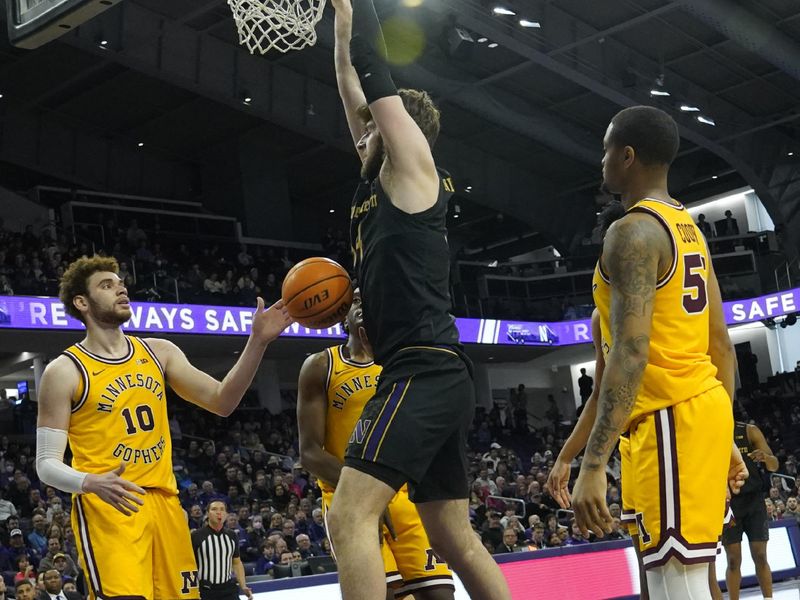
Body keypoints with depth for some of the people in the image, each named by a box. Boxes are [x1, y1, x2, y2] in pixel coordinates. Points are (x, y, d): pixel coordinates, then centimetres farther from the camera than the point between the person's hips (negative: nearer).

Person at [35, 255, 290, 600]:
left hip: (164, 501, 5)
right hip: (106, 506, -5)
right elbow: (46, 464, -5)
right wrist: (92, 483, -26)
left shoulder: (158, 352, 10)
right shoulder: (65, 371, -4)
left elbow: (222, 401, 6)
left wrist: (257, 342, -7)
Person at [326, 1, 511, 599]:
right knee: (455, 538, 13)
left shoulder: (413, 163, 0)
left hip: (423, 372, -10)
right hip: (433, 377, 10)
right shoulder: (381, 181, 21)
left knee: (350, 516, -17)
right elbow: (356, 90, 27)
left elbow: (375, 71, 1)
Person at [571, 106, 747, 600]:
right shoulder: (689, 228, 17)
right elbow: (721, 343, 19)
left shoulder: (634, 231, -12)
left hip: (671, 415, -10)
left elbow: (630, 353, -23)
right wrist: (725, 439, 23)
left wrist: (593, 464, -26)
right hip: (705, 406, 10)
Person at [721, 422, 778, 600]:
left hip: (753, 500, 0)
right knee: (733, 559, -1)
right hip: (727, 503, 0)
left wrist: (765, 457, -29)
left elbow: (774, 466, -6)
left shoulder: (750, 431, -2)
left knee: (760, 555, -1)